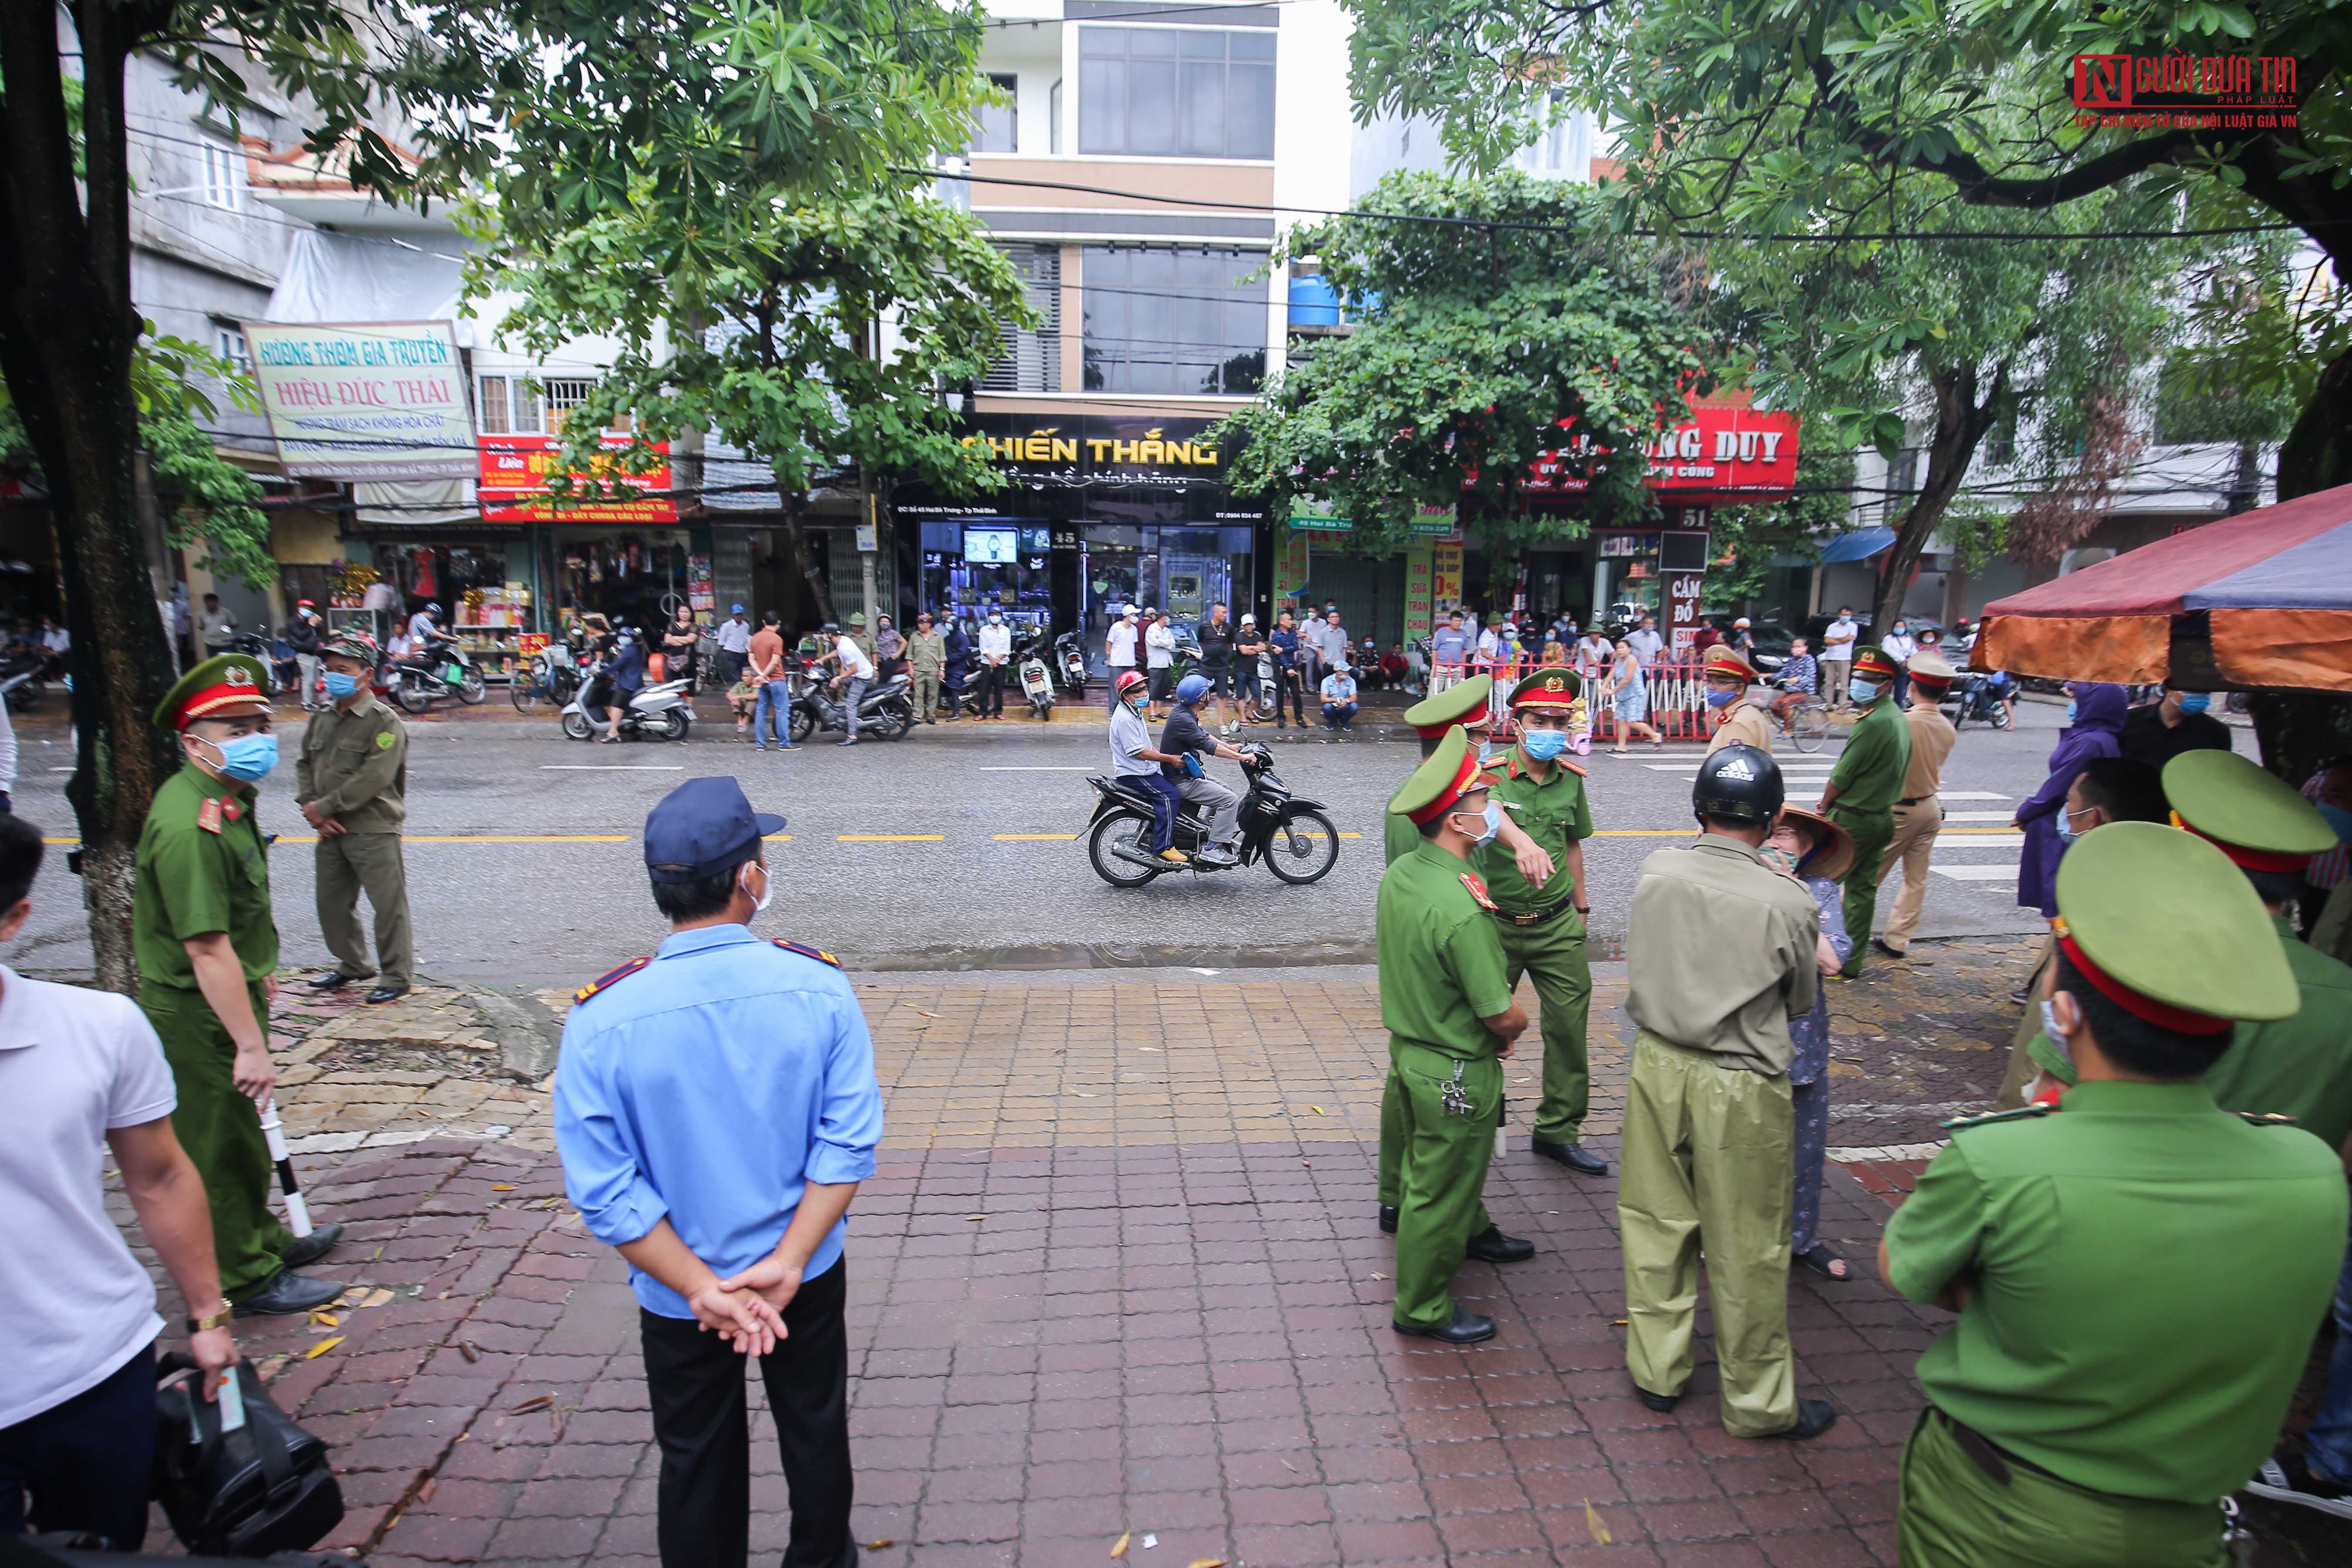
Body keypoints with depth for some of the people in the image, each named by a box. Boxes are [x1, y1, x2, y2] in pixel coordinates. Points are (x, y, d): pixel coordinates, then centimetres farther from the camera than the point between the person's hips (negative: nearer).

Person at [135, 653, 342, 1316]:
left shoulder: (228, 798, 5)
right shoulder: (189, 825, -28)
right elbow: (206, 947, -30)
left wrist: (258, 969, 29)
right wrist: (250, 1045, -28)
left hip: (229, 990, 10)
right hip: (196, 1012, -10)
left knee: (241, 1134, 23)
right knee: (221, 1146, 5)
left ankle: (262, 1240, 40)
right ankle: (245, 1280, 20)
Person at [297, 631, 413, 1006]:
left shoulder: (385, 721, -11)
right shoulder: (323, 719, 12)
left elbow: (374, 778, -19)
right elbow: (305, 764, 15)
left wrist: (324, 807, -16)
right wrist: (311, 807, -1)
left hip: (374, 831, -8)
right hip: (331, 831, 8)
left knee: (388, 904, -2)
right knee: (331, 902, 17)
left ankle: (396, 976, 9)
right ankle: (352, 965, 34)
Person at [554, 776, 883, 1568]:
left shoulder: (601, 1019, -22)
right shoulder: (819, 987, -21)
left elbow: (606, 1191, -19)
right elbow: (848, 1142, -19)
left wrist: (703, 1288, -14)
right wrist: (786, 1263, -16)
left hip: (677, 1296, -1)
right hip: (808, 1276, 1)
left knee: (697, 1460, 23)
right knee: (815, 1429, 27)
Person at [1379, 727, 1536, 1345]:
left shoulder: (1400, 873, -4)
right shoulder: (1461, 909, -33)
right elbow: (1504, 1016, -25)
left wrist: (1490, 1023, 8)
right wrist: (1513, 1028, -1)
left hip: (1408, 1046, 9)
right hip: (1455, 1072, -9)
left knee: (1429, 1165, 29)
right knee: (1441, 1190, 10)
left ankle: (1472, 1234, 56)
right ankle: (1422, 1310, 28)